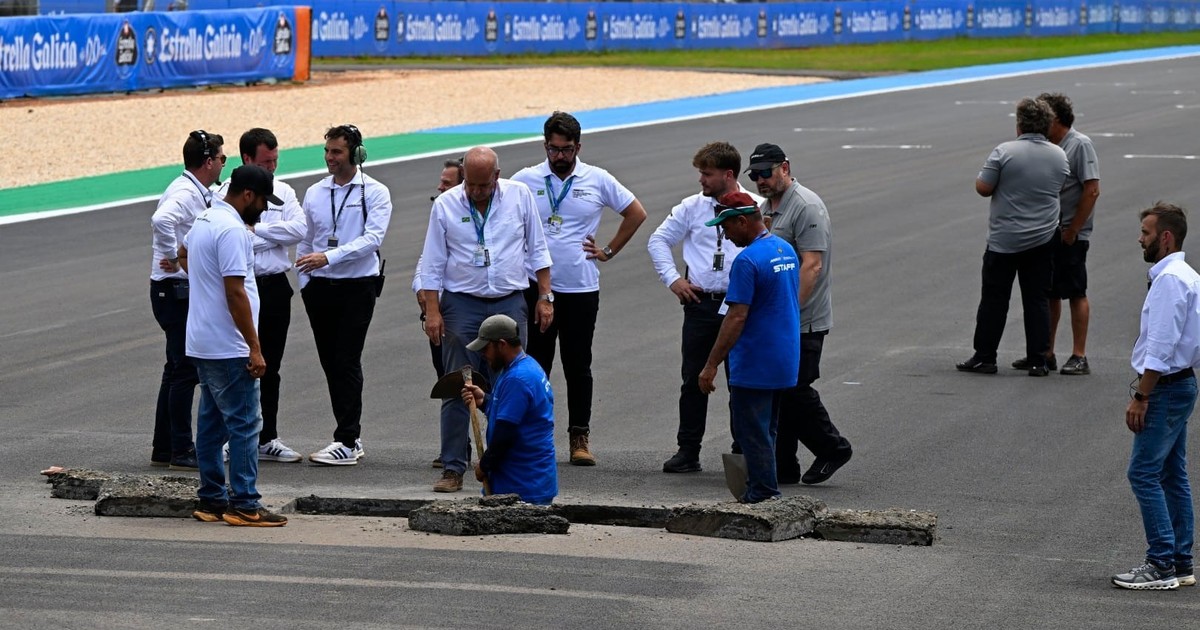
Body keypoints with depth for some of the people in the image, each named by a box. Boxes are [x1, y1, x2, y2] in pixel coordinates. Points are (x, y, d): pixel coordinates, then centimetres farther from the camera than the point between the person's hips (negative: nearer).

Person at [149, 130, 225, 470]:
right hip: (176, 291, -10)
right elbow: (161, 219, -38)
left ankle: (163, 449, 20)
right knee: (185, 370, -7)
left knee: (177, 370, 14)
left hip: (184, 291, 10)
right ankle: (181, 451, -4)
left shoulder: (198, 194, 14)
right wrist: (172, 257, -27)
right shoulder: (185, 194, -18)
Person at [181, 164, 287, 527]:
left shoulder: (204, 220, 13)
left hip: (202, 344, 10)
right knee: (245, 424, -7)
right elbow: (235, 293, -23)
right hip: (228, 348, -10)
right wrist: (254, 348, -21)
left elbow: (185, 254, 35)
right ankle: (244, 505, -8)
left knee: (212, 422, 13)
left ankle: (212, 500, 17)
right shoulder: (232, 230, -18)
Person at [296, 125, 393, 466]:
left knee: (347, 362, -10)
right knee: (330, 362, 7)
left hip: (357, 287, -5)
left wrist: (328, 257, -23)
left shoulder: (374, 193, -4)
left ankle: (346, 443, -10)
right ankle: (350, 436, 15)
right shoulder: (314, 194, 10)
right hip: (320, 287, 5)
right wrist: (305, 282, 9)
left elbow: (372, 238, -16)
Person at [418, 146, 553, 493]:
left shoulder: (520, 195, 1)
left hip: (510, 304, 1)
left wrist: (545, 297, 5)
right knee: (457, 390, -3)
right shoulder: (445, 204, -2)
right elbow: (432, 263, 2)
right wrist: (432, 310, -4)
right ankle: (453, 469, 0)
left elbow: (537, 250, 8)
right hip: (462, 304, -1)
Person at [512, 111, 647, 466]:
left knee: (578, 366, 4)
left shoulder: (598, 181, 3)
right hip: (536, 287, 0)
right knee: (535, 364, 3)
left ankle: (580, 437, 11)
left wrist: (609, 251, 7)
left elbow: (636, 214, 12)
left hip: (581, 289, 0)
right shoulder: (525, 180, 1)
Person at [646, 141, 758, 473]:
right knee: (693, 380, 5)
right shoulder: (692, 207, 6)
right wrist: (672, 279, 5)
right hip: (700, 303, 2)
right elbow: (658, 240, 15)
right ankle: (688, 452, 11)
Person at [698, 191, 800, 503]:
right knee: (766, 433, 17)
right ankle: (760, 493, 22)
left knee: (753, 434, -1)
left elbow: (737, 317, -22)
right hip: (785, 363, 9)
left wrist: (711, 365, -19)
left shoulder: (748, 260, -19)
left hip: (754, 367, -9)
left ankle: (763, 496, 2)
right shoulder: (786, 250, 9)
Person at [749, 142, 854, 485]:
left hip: (801, 322, -9)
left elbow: (812, 266, -22)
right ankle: (782, 467, 12)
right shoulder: (763, 209, 16)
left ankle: (832, 448, 10)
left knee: (794, 390, -8)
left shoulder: (806, 207, -14)